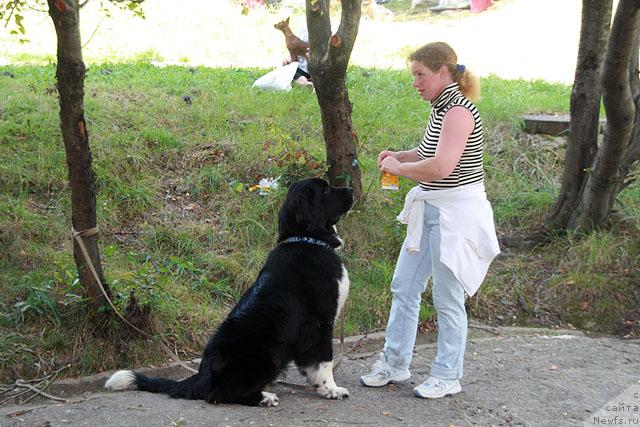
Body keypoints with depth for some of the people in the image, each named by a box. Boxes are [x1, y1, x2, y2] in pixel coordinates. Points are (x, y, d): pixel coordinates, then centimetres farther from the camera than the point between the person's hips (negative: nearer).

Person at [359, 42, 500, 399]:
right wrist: (399, 156, 8)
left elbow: (441, 166, -30)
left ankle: (448, 377, 18)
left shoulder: (458, 111, -19)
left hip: (457, 213, -10)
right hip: (431, 210, 10)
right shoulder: (440, 108, 10)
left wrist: (399, 168, -15)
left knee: (448, 298, 2)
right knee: (404, 287, 14)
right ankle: (394, 363, 27)